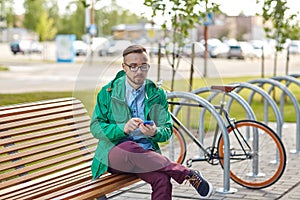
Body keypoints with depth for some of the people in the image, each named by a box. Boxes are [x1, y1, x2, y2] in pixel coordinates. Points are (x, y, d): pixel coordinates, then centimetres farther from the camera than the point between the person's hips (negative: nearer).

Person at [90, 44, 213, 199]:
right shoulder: (108, 92, 4)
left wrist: (155, 132, -18)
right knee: (129, 148, -39)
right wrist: (123, 128, -20)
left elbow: (168, 130, 7)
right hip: (114, 151, -1)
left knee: (162, 180, -35)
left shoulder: (157, 94, 10)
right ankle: (189, 174, -26)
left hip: (146, 153, 1)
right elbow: (95, 127, -1)